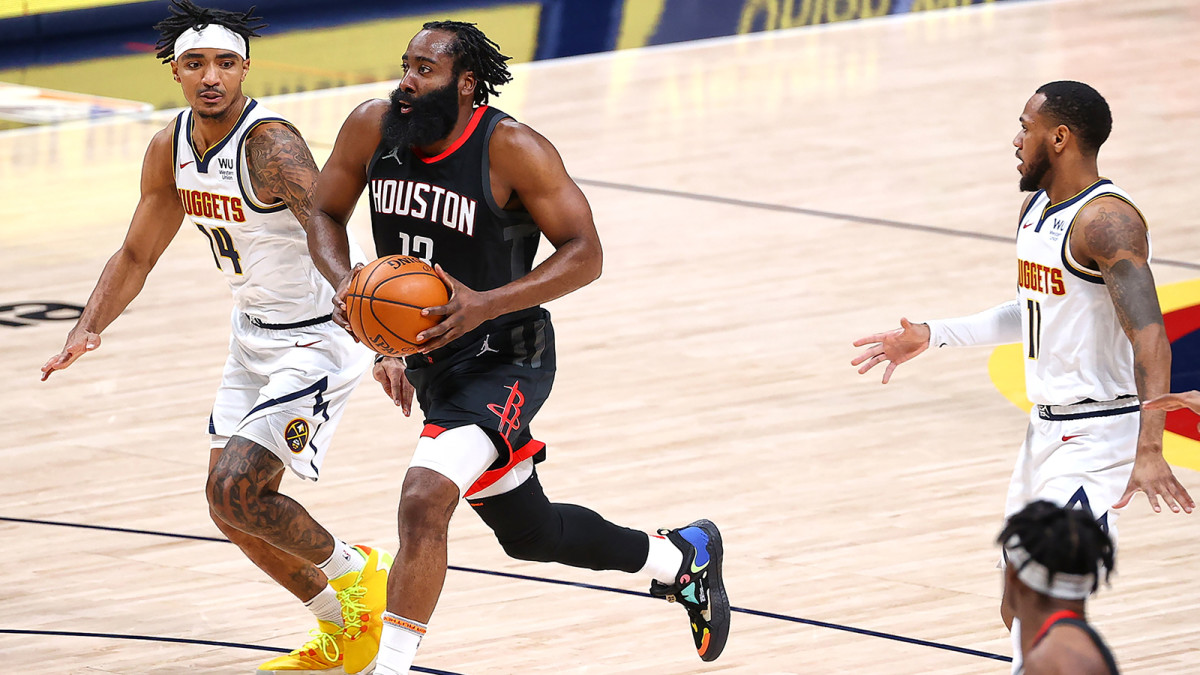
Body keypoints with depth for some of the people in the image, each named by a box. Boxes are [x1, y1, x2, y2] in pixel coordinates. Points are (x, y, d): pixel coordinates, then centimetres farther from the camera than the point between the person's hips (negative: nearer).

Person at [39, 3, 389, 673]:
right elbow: (137, 255, 12)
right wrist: (88, 329, -3)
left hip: (319, 336, -8)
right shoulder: (171, 149, -2)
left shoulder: (269, 144, -26)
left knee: (235, 490, -18)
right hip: (254, 334, 8)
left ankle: (355, 572, 7)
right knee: (234, 505, 10)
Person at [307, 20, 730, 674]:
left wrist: (485, 304, -32)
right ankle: (681, 557, 46)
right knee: (530, 534, 22)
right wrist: (344, 281, -17)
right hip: (430, 361, 7)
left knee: (424, 498, -28)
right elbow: (325, 215, 5)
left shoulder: (511, 150, -22)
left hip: (503, 361, -7)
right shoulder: (372, 128, -8)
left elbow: (584, 254, -19)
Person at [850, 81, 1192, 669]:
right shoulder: (1035, 207, 11)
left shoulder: (1106, 220, -20)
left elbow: (1151, 340, -30)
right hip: (1046, 426, 10)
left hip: (1096, 435, -10)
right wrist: (932, 336, 22)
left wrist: (1149, 451, -40)